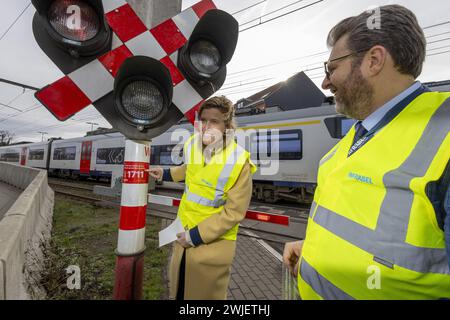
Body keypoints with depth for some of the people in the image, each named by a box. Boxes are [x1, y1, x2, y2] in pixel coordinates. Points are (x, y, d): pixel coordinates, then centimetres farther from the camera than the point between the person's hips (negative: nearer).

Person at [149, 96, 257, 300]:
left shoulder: (238, 162, -24)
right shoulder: (191, 145, -6)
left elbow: (234, 212, -20)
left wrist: (197, 236, -19)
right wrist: (165, 174, 21)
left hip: (213, 243, -5)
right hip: (185, 232, 6)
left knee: (205, 294, 16)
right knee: (178, 291, 26)